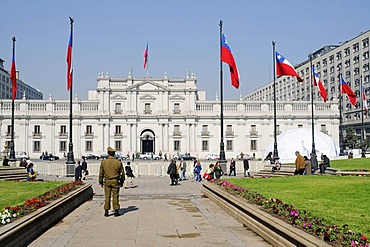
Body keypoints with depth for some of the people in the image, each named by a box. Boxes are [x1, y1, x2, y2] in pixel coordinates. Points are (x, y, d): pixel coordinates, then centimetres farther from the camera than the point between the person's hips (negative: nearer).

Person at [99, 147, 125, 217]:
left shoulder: (103, 162, -3)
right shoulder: (118, 162, -3)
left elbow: (101, 173, 3)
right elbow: (122, 173, 2)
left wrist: (101, 182, 13)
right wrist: (122, 182, 13)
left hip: (107, 181, 1)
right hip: (115, 181, -1)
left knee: (107, 197, 7)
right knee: (115, 196, 4)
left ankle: (106, 212, 8)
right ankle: (116, 212, 4)